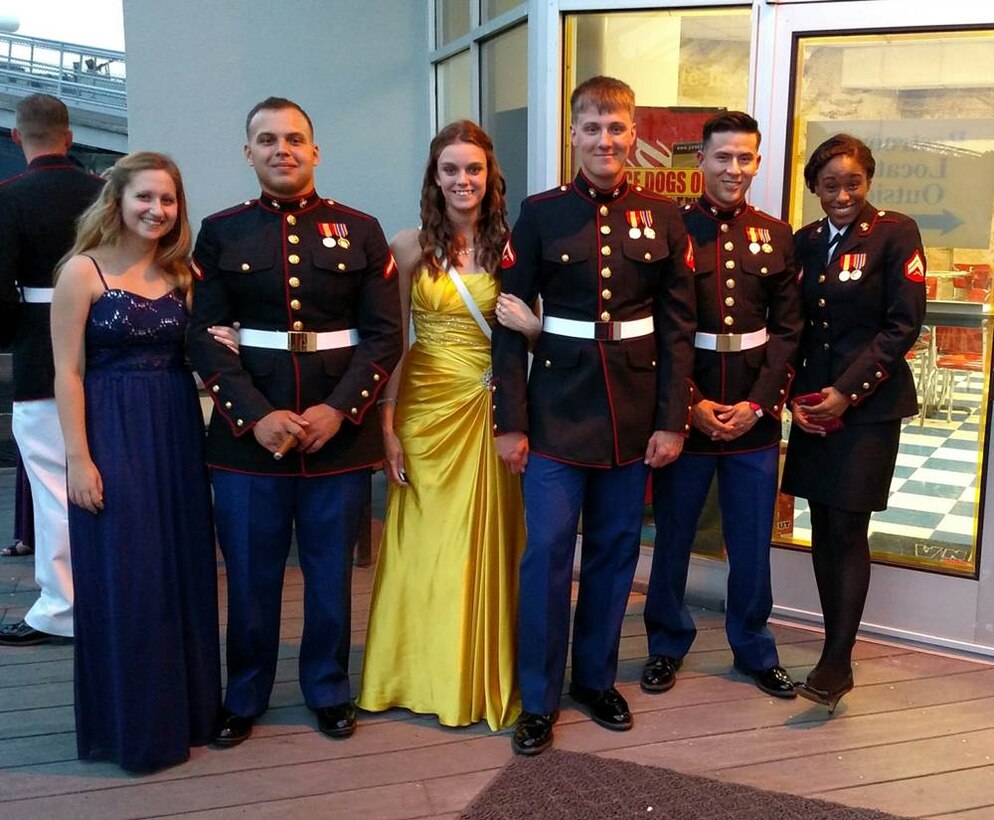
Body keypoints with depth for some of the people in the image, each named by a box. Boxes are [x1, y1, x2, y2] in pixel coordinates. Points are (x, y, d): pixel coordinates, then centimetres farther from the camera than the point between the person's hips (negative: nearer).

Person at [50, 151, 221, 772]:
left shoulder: (182, 273, 8)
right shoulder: (83, 271, -6)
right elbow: (68, 372, -8)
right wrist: (79, 458, -13)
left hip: (178, 434, 5)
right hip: (113, 437, -5)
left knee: (183, 574, 11)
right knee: (124, 581, 2)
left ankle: (185, 708, 27)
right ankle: (133, 726, 18)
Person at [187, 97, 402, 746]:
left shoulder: (360, 230, 4)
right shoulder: (221, 232, 5)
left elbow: (384, 335, 0)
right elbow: (206, 335, -1)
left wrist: (338, 410, -12)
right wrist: (256, 417, -13)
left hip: (340, 431, 0)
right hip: (248, 435, 0)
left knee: (332, 573, 11)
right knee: (250, 575, 9)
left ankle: (329, 692, 30)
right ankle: (244, 698, 28)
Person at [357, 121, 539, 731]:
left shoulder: (510, 245, 3)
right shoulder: (411, 246, -1)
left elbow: (535, 334, 7)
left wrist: (531, 327, -16)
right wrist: (387, 427, -8)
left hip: (492, 409, 1)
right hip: (428, 406, -1)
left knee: (489, 542, 7)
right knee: (427, 542, 7)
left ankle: (489, 674, 24)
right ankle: (425, 672, 24)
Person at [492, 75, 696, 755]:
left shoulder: (662, 218, 4)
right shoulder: (540, 214, -1)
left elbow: (679, 327, 4)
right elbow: (511, 324, -2)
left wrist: (673, 419, -2)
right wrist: (510, 421, -6)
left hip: (634, 413, 2)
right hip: (557, 411, -2)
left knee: (616, 551, 11)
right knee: (547, 553, -1)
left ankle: (597, 678, 29)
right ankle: (539, 699, 14)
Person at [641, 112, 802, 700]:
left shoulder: (777, 236, 6)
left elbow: (788, 330, 4)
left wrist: (757, 403, -6)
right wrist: (690, 404, -11)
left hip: (754, 413, 2)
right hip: (684, 407, -2)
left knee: (753, 541, 11)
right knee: (673, 535, 10)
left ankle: (755, 649, 30)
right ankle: (667, 645, 28)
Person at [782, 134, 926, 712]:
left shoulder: (895, 233, -4)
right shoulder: (804, 241, 10)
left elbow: (904, 324, -9)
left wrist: (848, 392, -14)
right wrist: (795, 395, -2)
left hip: (869, 403, -5)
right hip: (812, 402, 5)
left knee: (848, 529, -5)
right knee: (822, 528, 7)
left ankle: (838, 662, 3)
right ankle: (837, 649, 18)